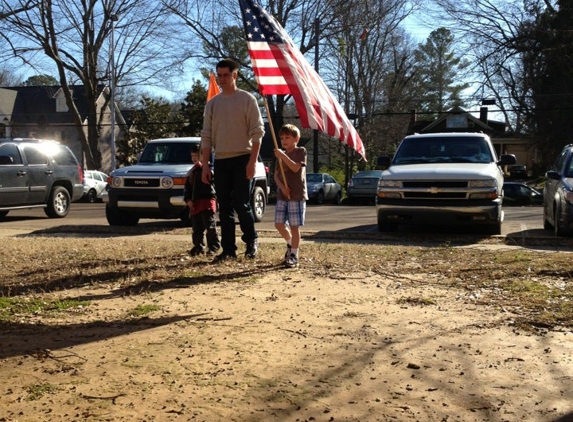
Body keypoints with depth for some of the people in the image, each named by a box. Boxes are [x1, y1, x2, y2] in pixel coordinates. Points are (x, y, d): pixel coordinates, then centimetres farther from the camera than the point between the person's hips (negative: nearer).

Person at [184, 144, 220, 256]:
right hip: (195, 202, 7)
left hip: (207, 200, -7)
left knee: (210, 225, -9)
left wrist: (201, 165, -19)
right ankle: (198, 247, 14)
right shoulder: (191, 172, 21)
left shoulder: (207, 167, 0)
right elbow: (187, 188, 20)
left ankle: (213, 246, -4)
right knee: (197, 228, 8)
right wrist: (188, 199, 7)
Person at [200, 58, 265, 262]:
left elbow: (257, 132, -7)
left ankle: (251, 240, 16)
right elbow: (206, 136, 11)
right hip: (220, 161, 5)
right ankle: (228, 249, 10)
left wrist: (252, 161, -15)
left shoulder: (247, 99, -1)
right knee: (224, 208, 4)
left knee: (241, 204, -7)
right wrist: (205, 166, 4)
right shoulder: (212, 104, 11)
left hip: (242, 159, -5)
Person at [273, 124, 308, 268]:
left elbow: (296, 167, -16)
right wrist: (282, 186, -8)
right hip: (282, 195, 6)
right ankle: (290, 243, 29)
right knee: (279, 224, 4)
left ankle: (294, 255, 1)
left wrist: (283, 156, -24)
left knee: (294, 226, -6)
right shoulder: (281, 155, 15)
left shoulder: (301, 151, 0)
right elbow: (276, 175, 10)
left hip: (297, 195, -6)